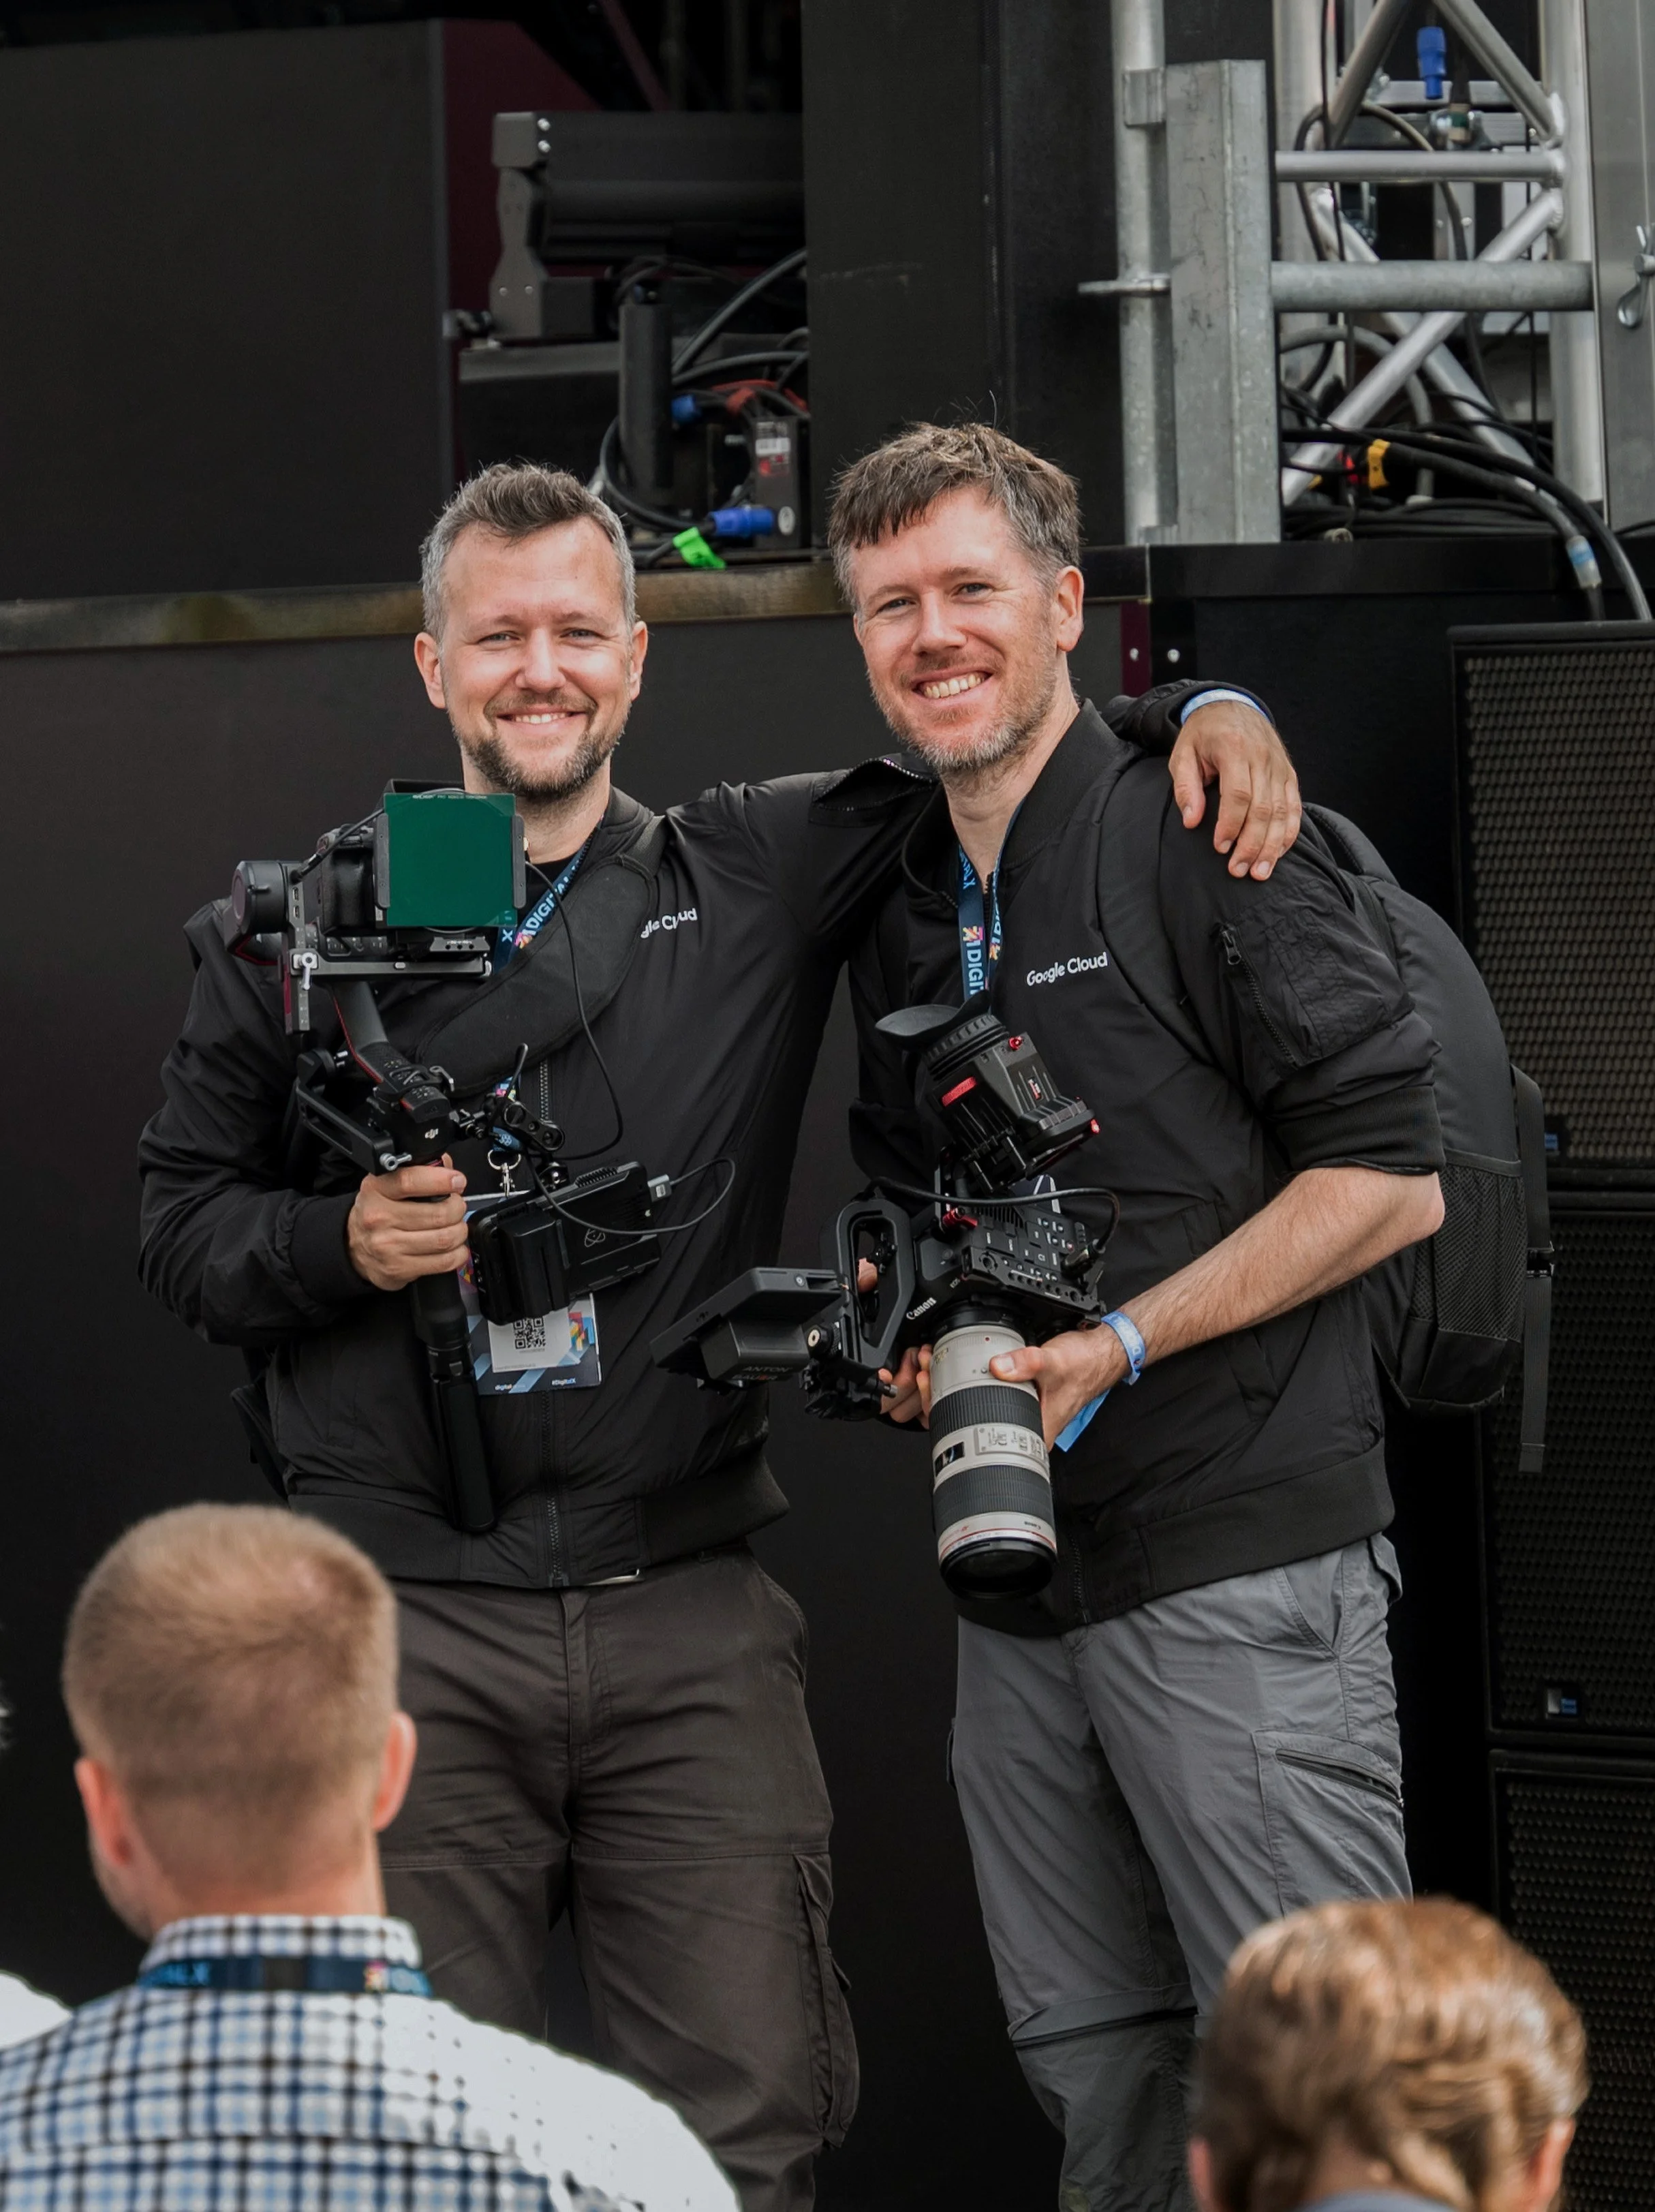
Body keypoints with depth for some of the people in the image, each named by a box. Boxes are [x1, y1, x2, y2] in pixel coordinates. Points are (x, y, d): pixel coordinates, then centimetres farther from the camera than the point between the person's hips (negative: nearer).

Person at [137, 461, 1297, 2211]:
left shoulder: (760, 882, 9)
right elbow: (182, 1223, 12)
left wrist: (1203, 717, -1)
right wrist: (343, 1246, -7)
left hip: (692, 1622, 1)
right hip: (410, 1628, -1)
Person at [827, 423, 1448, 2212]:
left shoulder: (1194, 838, -6)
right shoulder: (911, 907, 16)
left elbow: (1391, 1178, -11)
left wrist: (1123, 1345, -16)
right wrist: (911, 1329, 6)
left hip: (1244, 1565, -7)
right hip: (1023, 1589, 7)